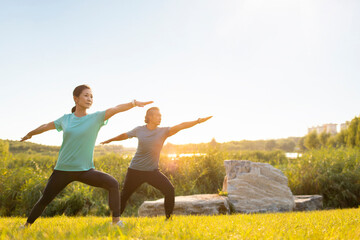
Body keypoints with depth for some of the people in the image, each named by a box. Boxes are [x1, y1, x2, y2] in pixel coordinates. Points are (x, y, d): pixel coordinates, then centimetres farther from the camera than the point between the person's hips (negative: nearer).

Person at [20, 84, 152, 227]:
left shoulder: (96, 118, -5)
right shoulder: (66, 119, 2)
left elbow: (116, 109, -23)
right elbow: (46, 127, 21)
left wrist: (134, 103, -40)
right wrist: (30, 134, 37)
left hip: (85, 170, -1)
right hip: (63, 169, 2)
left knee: (113, 184, -22)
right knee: (45, 200, 9)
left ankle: (116, 221, -15)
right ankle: (27, 225, 33)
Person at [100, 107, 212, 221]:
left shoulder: (163, 131, -4)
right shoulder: (139, 130, -1)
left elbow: (181, 126, -18)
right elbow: (124, 135, 17)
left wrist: (197, 121, -31)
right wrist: (110, 140, 31)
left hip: (153, 171, 0)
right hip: (135, 171, 0)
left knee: (169, 190, -16)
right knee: (124, 195, 10)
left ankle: (169, 218, 0)